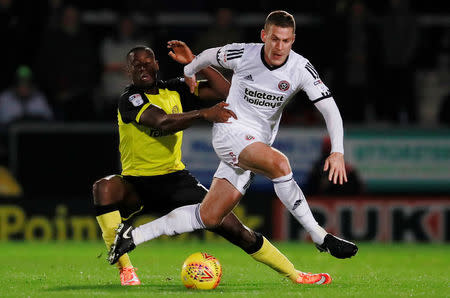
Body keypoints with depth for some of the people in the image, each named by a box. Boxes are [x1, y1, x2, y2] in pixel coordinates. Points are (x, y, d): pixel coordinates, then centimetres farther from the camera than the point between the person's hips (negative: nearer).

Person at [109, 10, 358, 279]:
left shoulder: (301, 69, -9)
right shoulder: (243, 55, -11)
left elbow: (330, 109, -12)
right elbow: (209, 55, 11)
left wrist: (338, 152, -25)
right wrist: (189, 72, 30)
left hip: (260, 143, 4)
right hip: (230, 131, -4)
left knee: (209, 217, 1)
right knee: (279, 163, -33)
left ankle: (133, 236, 13)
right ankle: (320, 238, -27)